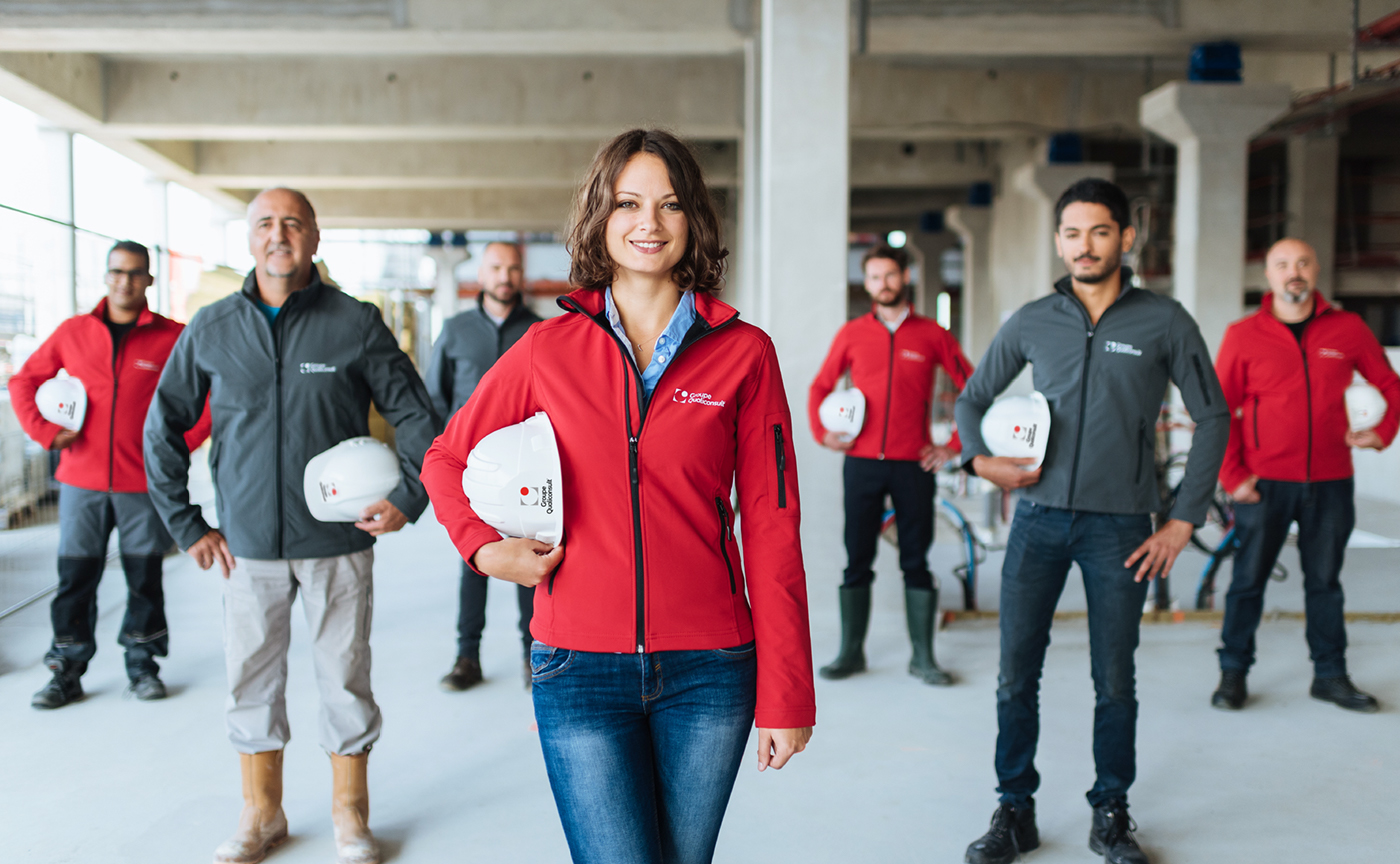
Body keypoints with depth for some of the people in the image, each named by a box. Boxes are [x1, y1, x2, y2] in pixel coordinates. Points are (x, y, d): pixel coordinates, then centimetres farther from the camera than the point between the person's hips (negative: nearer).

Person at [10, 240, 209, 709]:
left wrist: (183, 440, -3)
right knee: (75, 577, 5)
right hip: (81, 481, 2)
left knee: (145, 578, 6)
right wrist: (46, 431, 3)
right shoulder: (73, 332, 6)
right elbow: (23, 381, 16)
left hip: (145, 483, -2)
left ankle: (143, 665, 20)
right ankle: (67, 672, 15)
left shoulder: (173, 337, -2)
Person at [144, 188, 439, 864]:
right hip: (248, 545, 2)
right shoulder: (211, 329, 4)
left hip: (338, 542, -2)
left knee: (345, 679, 7)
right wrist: (186, 523, 7)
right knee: (251, 682, 11)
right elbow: (162, 427, 11)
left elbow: (416, 416, 4)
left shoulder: (356, 323, -2)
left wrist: (408, 499, -5)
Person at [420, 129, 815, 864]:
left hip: (708, 671, 1)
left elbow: (771, 531, -1)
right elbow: (446, 459, 15)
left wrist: (784, 695, -2)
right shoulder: (549, 349, 2)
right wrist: (485, 548, -3)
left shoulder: (743, 354, 0)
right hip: (580, 667, 0)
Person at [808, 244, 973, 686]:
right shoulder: (852, 334, 7)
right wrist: (822, 432, 1)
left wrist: (954, 446, 1)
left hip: (913, 466, -1)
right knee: (856, 561, 4)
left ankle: (923, 657, 10)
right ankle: (851, 652, 13)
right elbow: (820, 387, 15)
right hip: (861, 463, 1)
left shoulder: (932, 335, 4)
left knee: (916, 562, 4)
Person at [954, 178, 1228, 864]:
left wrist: (1181, 523, 0)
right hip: (1039, 517, 2)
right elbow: (972, 398, 16)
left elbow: (1212, 416, 5)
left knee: (1114, 682, 6)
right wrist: (979, 458, -5)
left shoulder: (1163, 322, 0)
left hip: (1119, 527, -1)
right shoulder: (1031, 323, 5)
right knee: (1016, 675, 3)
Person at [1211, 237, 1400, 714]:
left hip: (1330, 482, 2)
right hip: (1265, 482, -2)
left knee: (1325, 581, 11)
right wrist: (1232, 475, -5)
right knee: (1248, 579, 4)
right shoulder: (1243, 335, -1)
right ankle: (1233, 673, 16)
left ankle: (1331, 675, 22)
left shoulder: (1348, 328, 4)